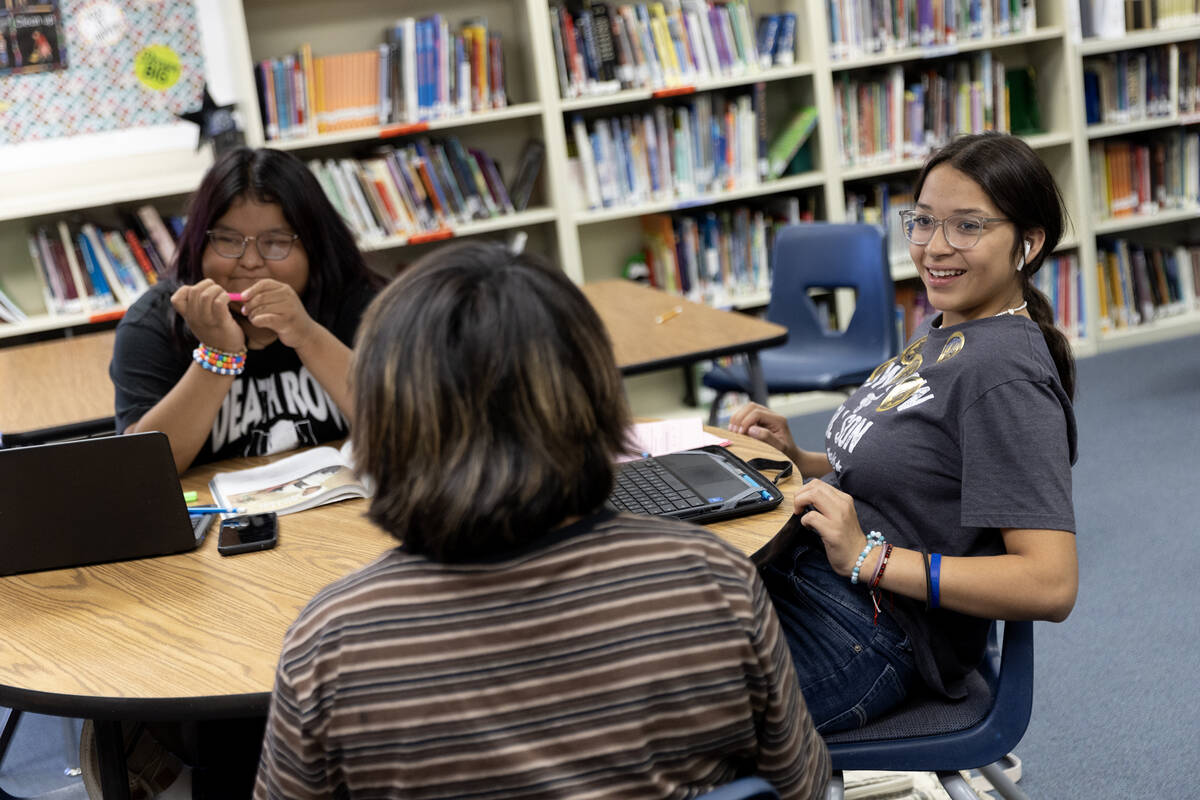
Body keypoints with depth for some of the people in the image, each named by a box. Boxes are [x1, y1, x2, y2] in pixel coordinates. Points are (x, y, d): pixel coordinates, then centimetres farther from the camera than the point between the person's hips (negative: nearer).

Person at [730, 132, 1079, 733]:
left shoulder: (1007, 378, -18)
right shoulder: (940, 330, 12)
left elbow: (1050, 585, -24)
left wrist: (868, 559, -25)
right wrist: (798, 460, 6)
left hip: (876, 637, -9)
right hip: (811, 584, 9)